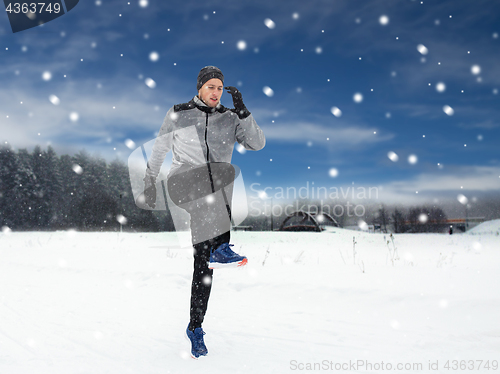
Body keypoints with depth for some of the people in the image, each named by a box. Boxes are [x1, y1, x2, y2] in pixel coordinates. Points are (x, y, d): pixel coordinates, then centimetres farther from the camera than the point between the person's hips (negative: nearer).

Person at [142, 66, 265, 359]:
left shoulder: (230, 118, 12)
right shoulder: (178, 114, 8)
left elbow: (257, 144, 0)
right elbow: (160, 149, 16)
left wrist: (242, 110, -8)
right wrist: (150, 181, 17)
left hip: (216, 201, 2)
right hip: (181, 184, -2)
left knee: (203, 261, -4)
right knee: (224, 171, -34)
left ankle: (195, 327, 7)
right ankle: (220, 248, -36)